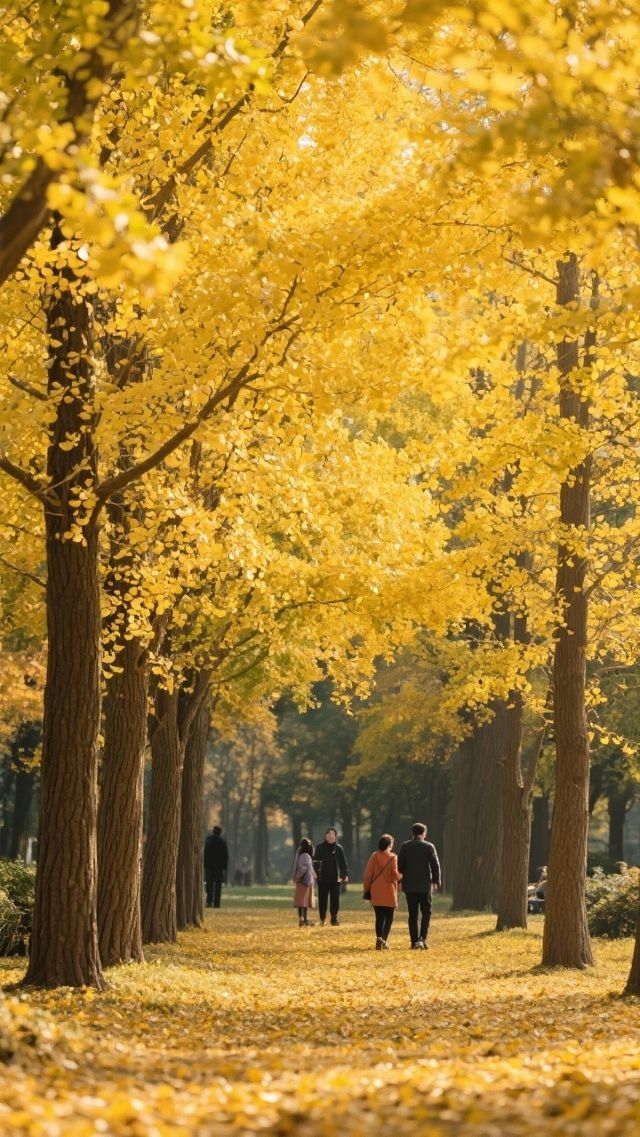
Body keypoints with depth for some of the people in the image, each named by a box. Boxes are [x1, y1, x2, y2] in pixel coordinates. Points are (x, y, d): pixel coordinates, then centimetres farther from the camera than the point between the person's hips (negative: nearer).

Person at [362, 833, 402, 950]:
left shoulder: (374, 856, 1)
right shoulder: (392, 857, -7)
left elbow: (368, 873, 0)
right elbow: (394, 873, -14)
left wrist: (366, 889, 7)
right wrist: (400, 876, 9)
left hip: (376, 893, 3)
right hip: (389, 892, -3)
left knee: (379, 918, 11)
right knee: (389, 918, 4)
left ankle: (379, 939, 0)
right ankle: (384, 940, -12)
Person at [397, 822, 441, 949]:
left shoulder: (405, 846, 0)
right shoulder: (429, 847, -5)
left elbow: (400, 866, 0)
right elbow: (435, 865, -5)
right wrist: (436, 880, 7)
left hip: (409, 886, 2)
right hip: (425, 885, -2)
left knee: (413, 914, 9)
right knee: (426, 913, 6)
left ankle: (414, 941, 8)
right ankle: (423, 938, -11)